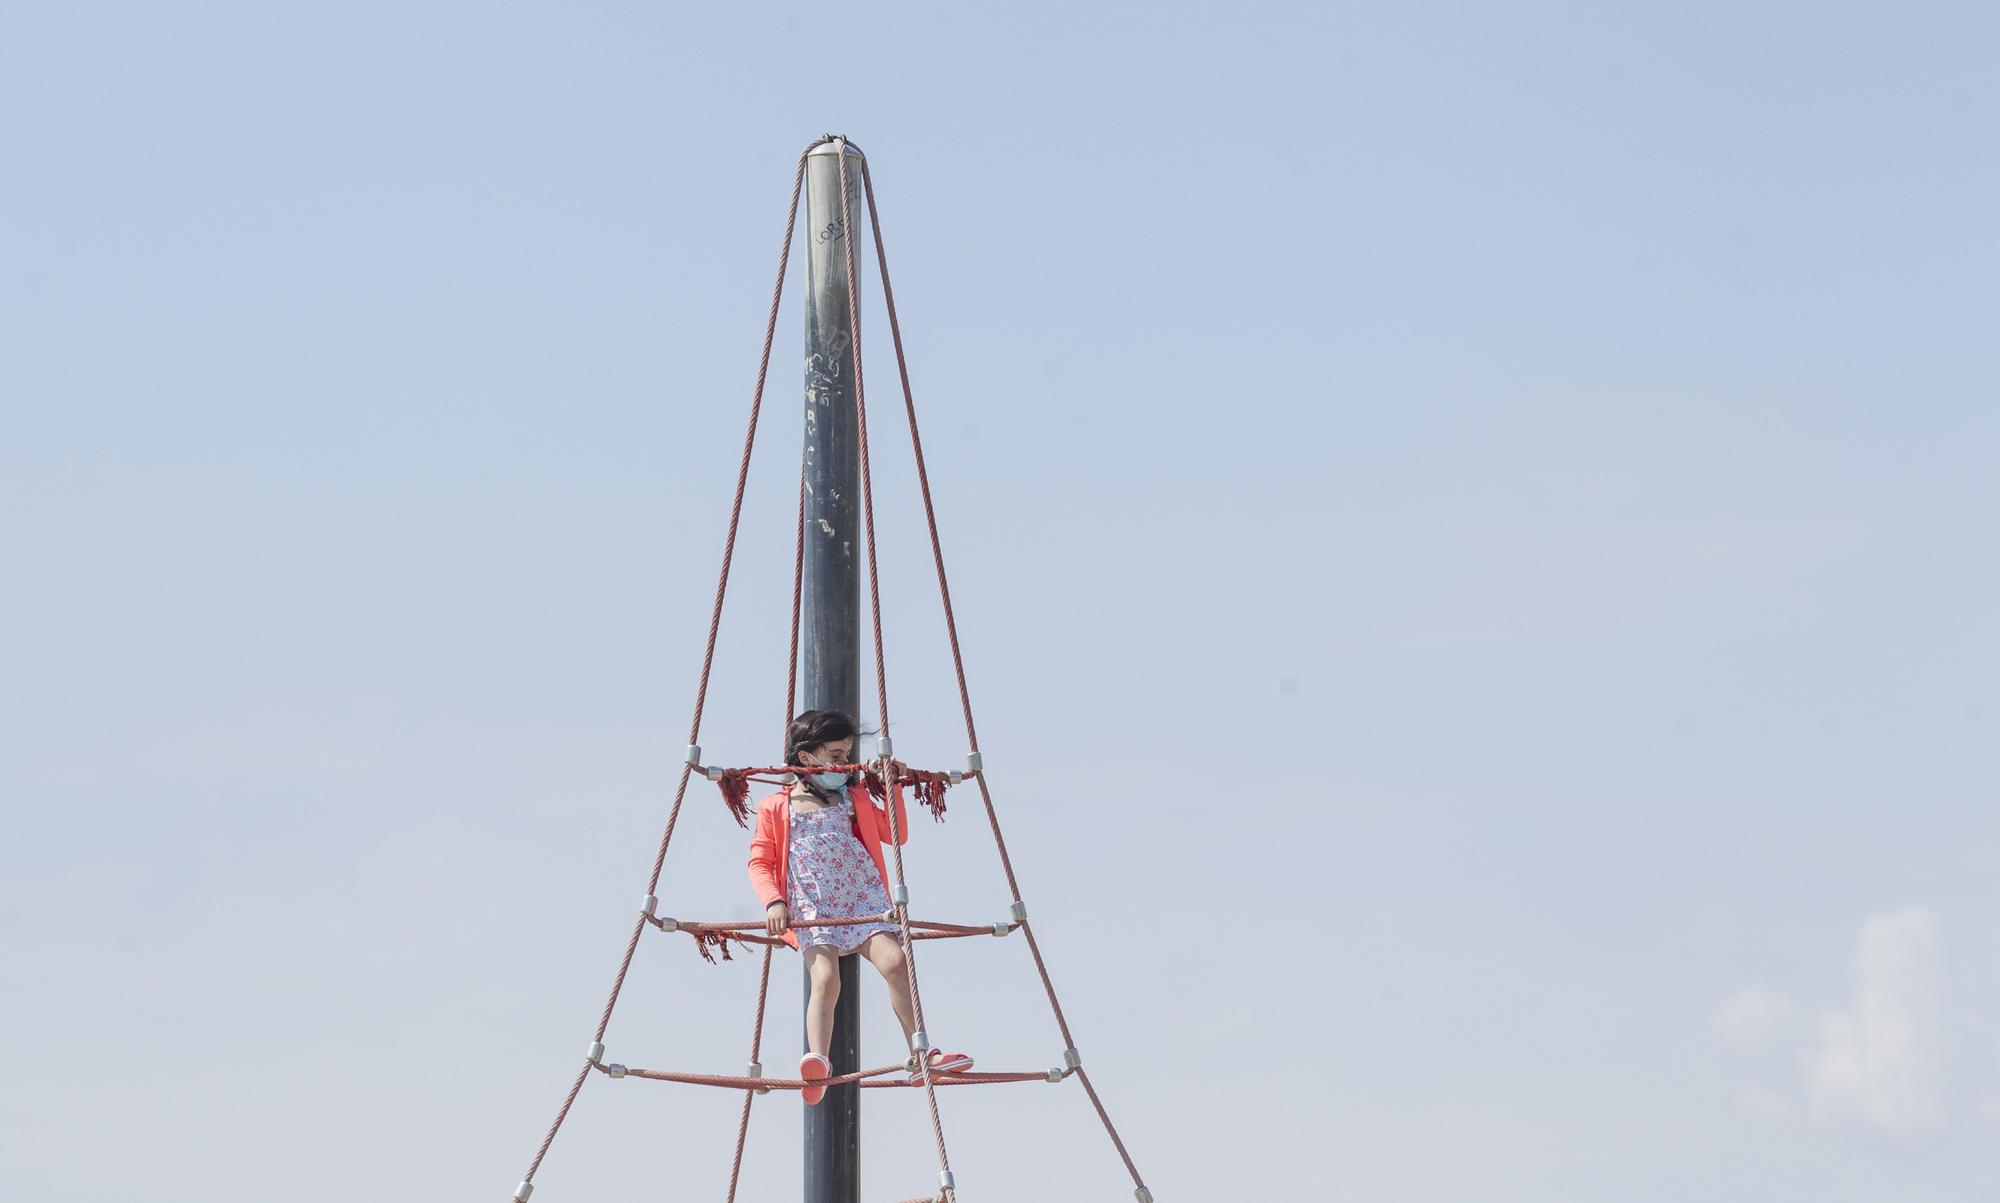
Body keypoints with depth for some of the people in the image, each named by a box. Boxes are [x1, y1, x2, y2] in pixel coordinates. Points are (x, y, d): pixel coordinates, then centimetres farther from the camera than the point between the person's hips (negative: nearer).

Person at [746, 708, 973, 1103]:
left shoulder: (855, 800, 21)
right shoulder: (776, 809, 11)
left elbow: (896, 835, 23)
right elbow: (760, 862, 8)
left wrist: (894, 788, 13)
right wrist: (773, 902, -9)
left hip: (863, 902, 3)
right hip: (812, 910, -3)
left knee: (894, 961, -21)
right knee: (825, 978, -28)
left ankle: (921, 1056, -18)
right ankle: (817, 1061, -41)